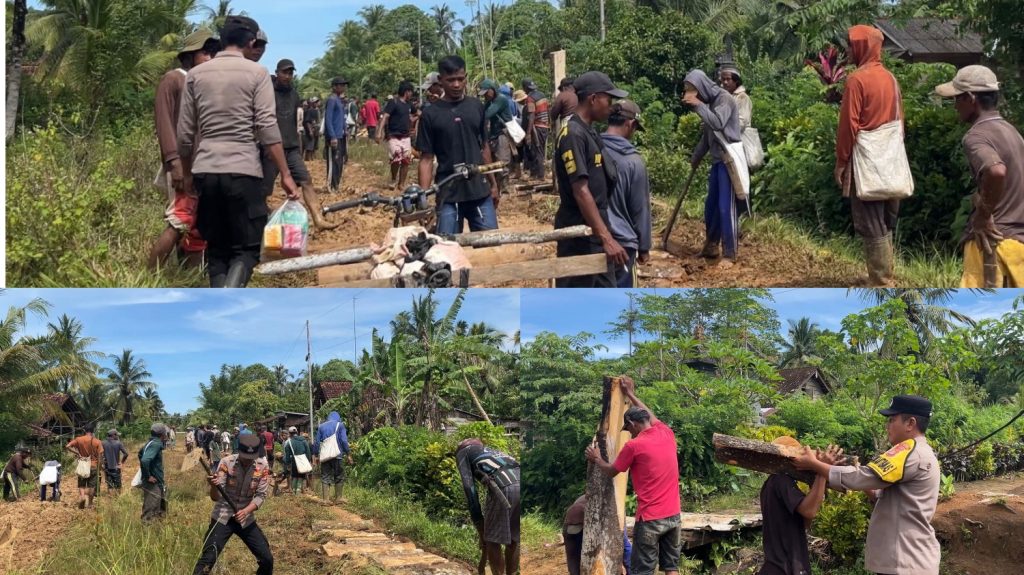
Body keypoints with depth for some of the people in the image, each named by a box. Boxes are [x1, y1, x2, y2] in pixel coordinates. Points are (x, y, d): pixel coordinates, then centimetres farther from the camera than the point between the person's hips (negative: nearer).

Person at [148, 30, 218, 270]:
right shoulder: (173, 80, -1)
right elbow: (163, 122, -9)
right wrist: (174, 160, -18)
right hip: (184, 164, -8)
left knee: (199, 227, 7)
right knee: (179, 222, -16)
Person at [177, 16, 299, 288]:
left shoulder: (196, 74, 11)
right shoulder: (257, 73, 0)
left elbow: (185, 133, 11)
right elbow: (267, 128, -8)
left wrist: (187, 172, 24)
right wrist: (285, 174, -5)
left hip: (205, 172, 4)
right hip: (243, 171, -4)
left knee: (216, 248, 14)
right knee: (247, 248, 1)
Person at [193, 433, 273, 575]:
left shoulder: (263, 467, -8)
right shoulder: (226, 463, -15)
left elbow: (261, 495, -7)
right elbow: (216, 497, -18)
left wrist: (246, 511, -25)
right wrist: (213, 486, -41)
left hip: (246, 519, 3)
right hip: (222, 517, -3)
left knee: (267, 559, 3)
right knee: (207, 559, -16)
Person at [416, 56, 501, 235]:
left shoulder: (476, 107, 6)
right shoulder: (431, 114, -3)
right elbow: (426, 158, -2)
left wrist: (493, 183, 15)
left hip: (480, 192, 3)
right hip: (448, 195, -3)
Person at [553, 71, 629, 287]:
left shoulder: (588, 132, 13)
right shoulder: (573, 134, -18)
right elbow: (581, 191, -25)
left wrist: (605, 235, 22)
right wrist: (607, 237, -28)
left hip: (595, 233, 10)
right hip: (579, 235, -10)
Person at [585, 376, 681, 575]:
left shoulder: (634, 446, -11)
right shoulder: (667, 434, 4)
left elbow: (611, 471, 4)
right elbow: (651, 416, 26)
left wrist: (596, 459, 24)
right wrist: (630, 394, 35)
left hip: (650, 519, -6)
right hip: (673, 516, 6)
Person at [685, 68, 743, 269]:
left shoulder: (724, 99, -12)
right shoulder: (709, 102, 12)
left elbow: (718, 123, -28)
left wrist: (698, 105, -23)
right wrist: (696, 157, 29)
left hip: (728, 159, -9)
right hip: (717, 160, 9)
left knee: (726, 207, -9)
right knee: (711, 205, 14)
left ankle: (730, 254, -4)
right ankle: (711, 247, 27)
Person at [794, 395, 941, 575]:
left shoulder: (911, 452, -16)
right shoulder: (922, 453, 18)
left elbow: (859, 478, -21)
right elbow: (885, 495, 20)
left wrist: (814, 464, -11)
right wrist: (862, 478, 6)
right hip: (910, 559, 10)